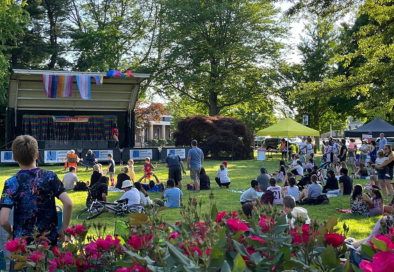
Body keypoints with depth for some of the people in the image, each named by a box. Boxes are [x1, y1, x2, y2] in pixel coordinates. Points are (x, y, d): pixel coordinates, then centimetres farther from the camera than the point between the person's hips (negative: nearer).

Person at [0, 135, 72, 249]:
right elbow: (68, 204, -14)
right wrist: (63, 230, -2)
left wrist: (11, 233, 5)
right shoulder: (50, 177, -4)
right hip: (50, 241, 1)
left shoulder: (11, 183, -9)